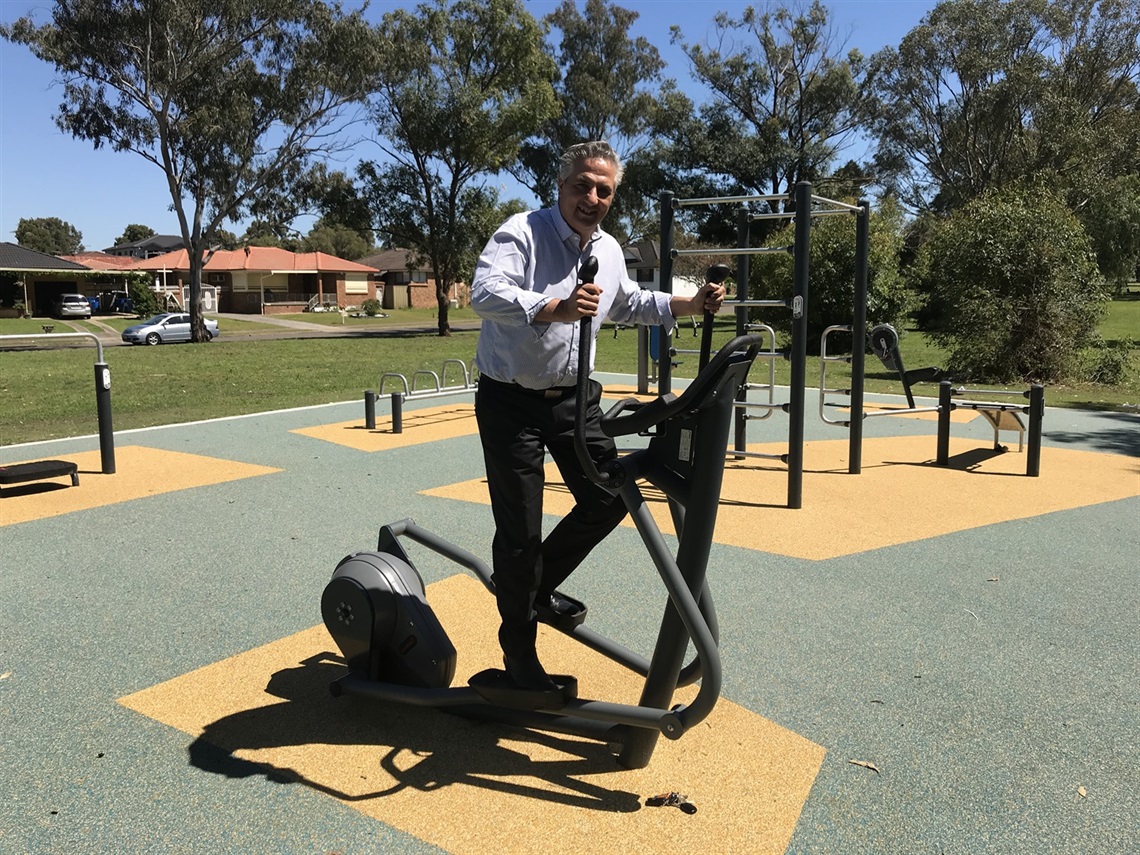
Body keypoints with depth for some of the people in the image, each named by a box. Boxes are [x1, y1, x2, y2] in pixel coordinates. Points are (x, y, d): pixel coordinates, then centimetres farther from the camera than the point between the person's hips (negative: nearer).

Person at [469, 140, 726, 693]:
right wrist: (555, 308, -47)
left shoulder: (610, 251, 8)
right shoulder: (522, 232, -15)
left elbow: (629, 304, 27)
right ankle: (518, 649, 20)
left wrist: (691, 305, 15)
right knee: (520, 531, -1)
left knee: (607, 501, 9)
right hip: (511, 402, -6)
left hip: (574, 399, 7)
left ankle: (540, 588, 33)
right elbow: (485, 292, -32)